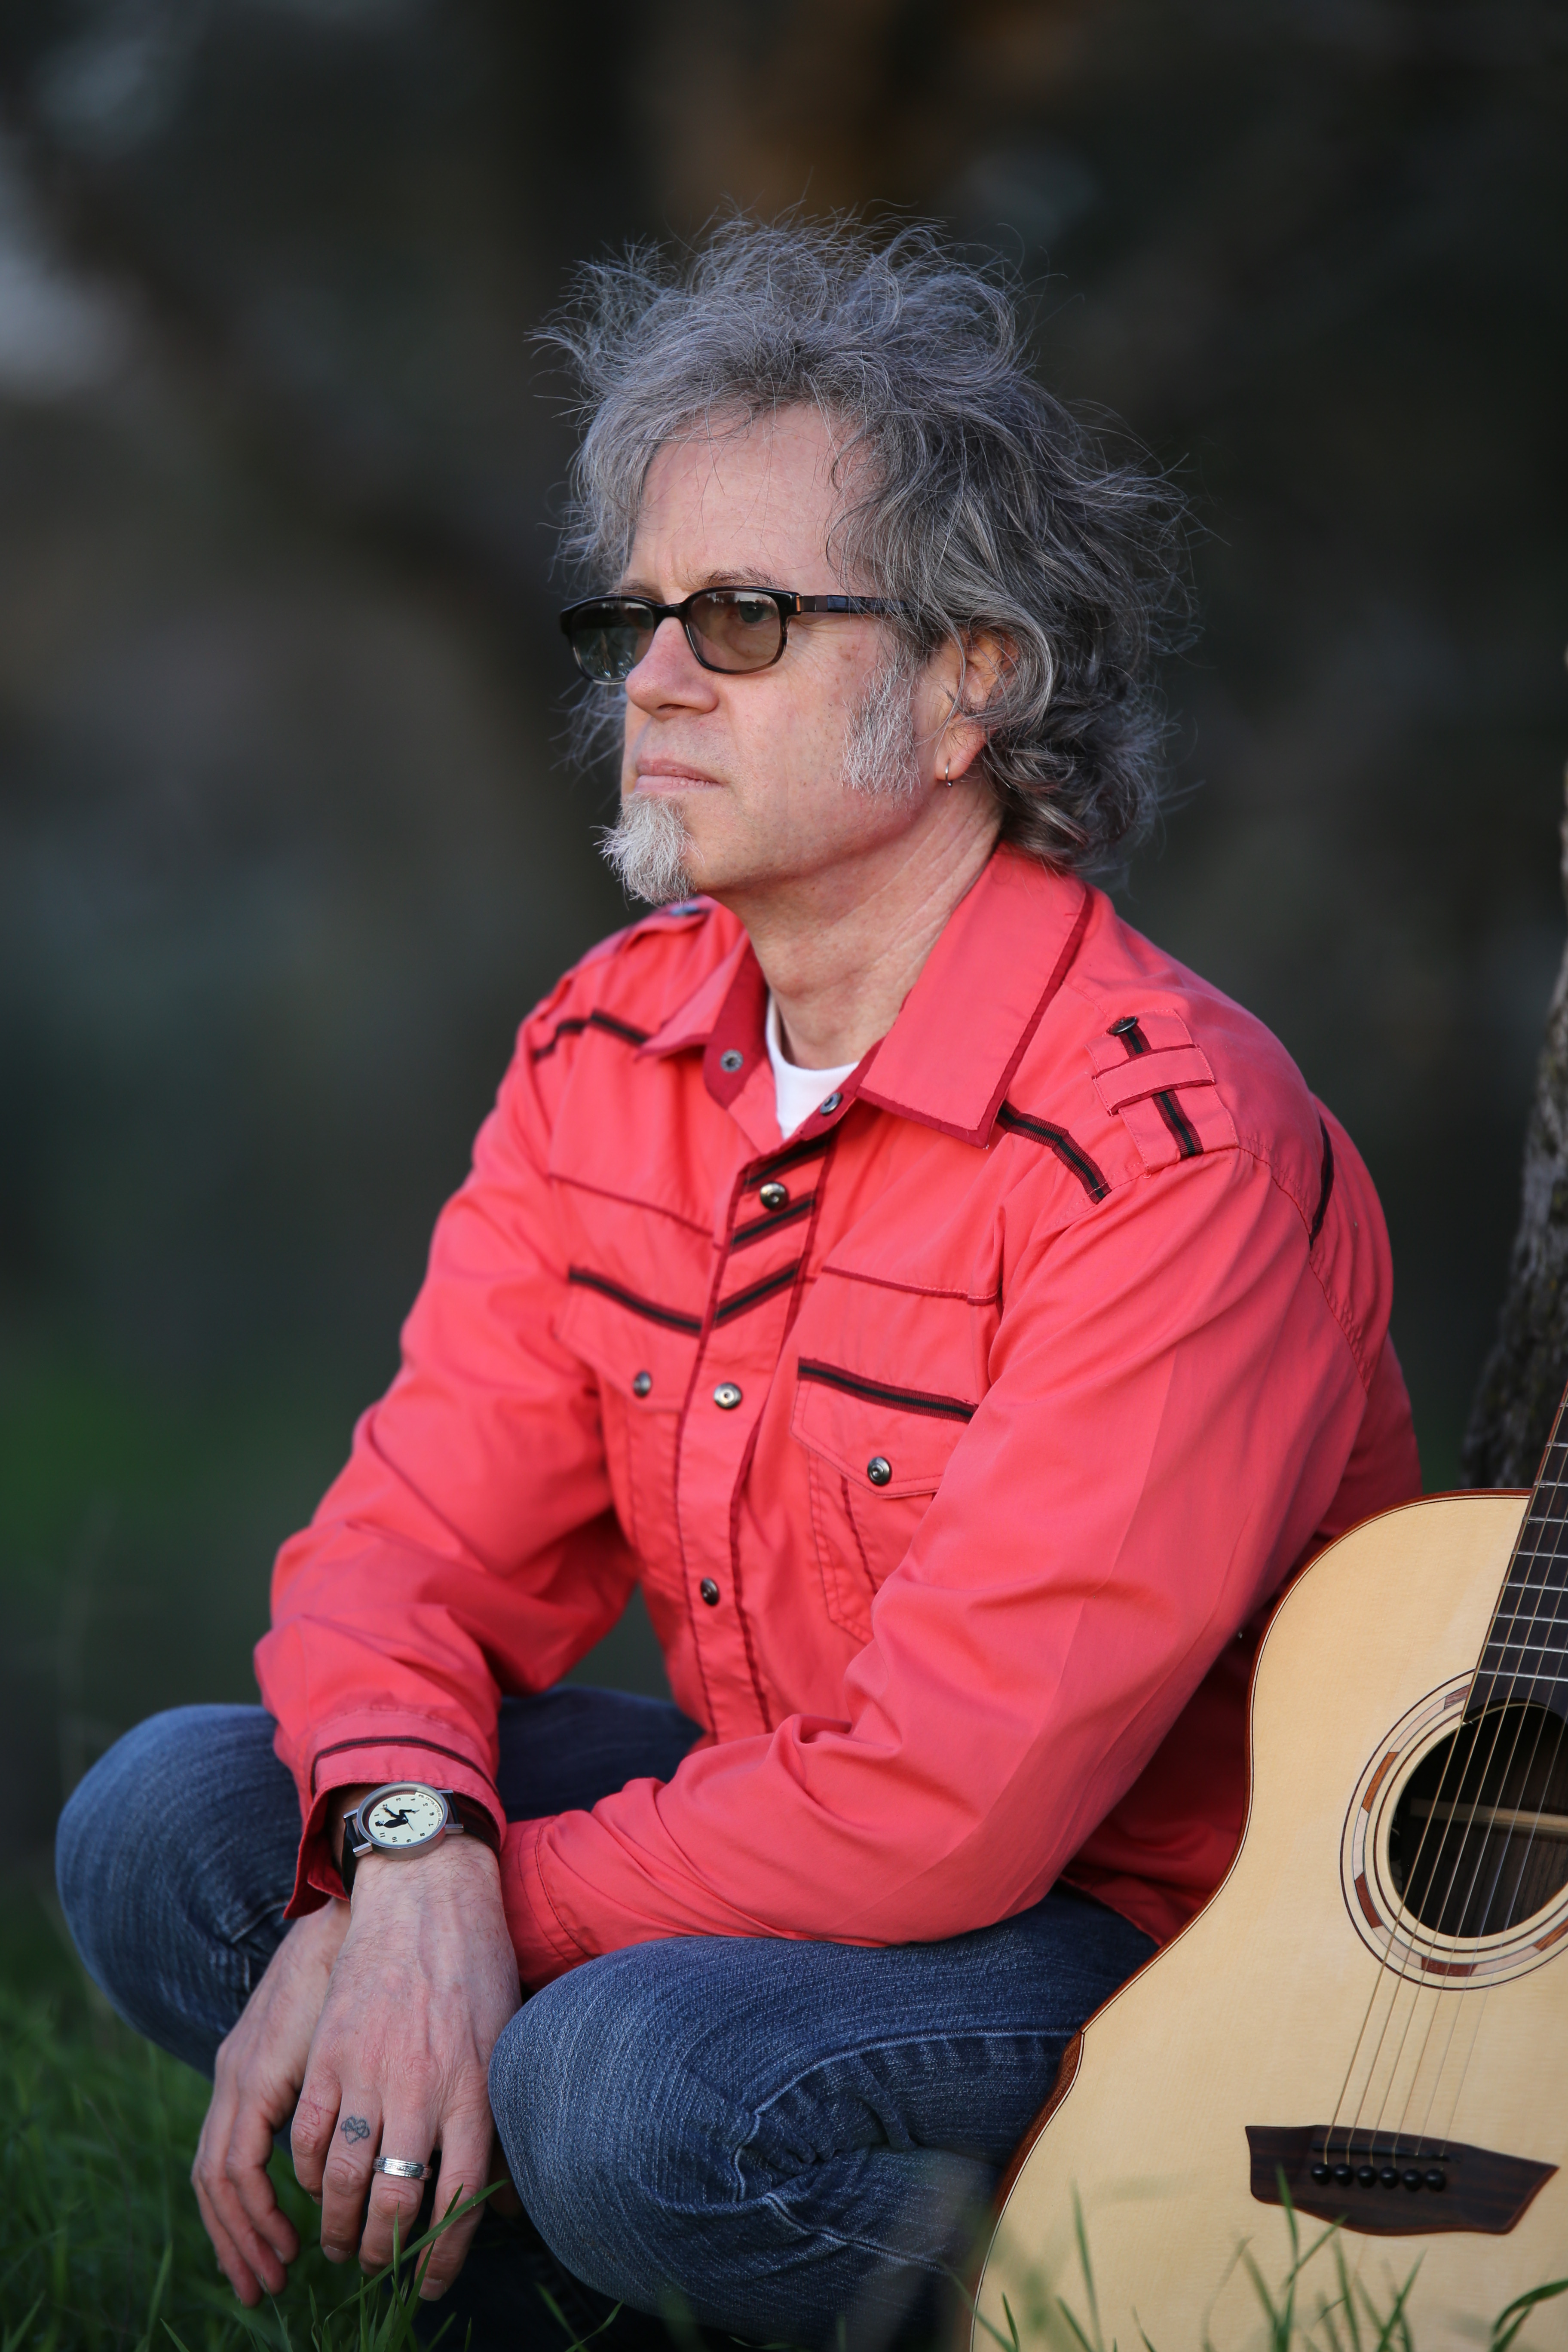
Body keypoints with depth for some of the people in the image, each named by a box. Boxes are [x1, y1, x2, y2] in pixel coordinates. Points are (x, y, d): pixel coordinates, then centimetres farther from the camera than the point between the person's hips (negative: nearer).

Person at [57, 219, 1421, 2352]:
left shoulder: (1172, 1147, -23)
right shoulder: (610, 1050, 2)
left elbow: (953, 1799, -27)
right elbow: (422, 1534, -2)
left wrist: (493, 1920, -23)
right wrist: (410, 1845, -24)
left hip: (1132, 1929, -7)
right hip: (759, 1823, 7)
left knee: (638, 2089, -34)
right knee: (168, 1821, -10)